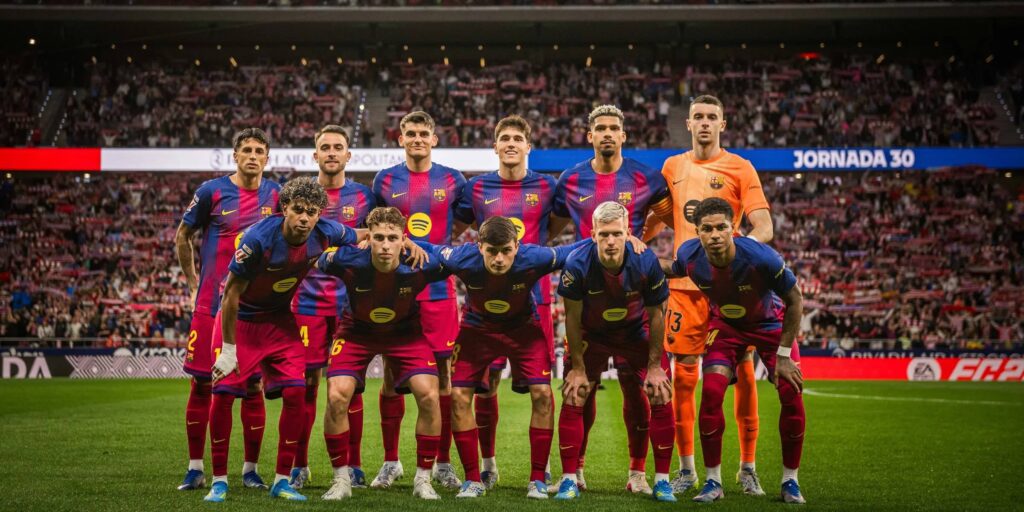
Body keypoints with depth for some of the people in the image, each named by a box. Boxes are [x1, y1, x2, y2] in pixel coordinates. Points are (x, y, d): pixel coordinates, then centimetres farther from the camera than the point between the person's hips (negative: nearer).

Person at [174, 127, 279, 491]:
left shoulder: (275, 195, 4)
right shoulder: (212, 191, -2)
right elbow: (182, 237, 9)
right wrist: (193, 282, 9)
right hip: (212, 304, -1)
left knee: (253, 386, 3)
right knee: (202, 384, 2)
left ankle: (251, 468, 14)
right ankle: (195, 468, 14)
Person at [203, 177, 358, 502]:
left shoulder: (325, 234, -17)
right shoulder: (259, 238, -31)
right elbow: (231, 295, -22)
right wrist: (228, 350, -18)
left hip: (280, 320, 4)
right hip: (239, 319, -3)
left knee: (295, 393, -9)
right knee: (223, 394, -10)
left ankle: (282, 480, 4)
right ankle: (219, 481, 5)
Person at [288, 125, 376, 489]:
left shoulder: (364, 196, 5)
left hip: (350, 302, 0)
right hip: (308, 301, 0)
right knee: (306, 383, 1)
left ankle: (353, 465, 11)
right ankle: (299, 465, 13)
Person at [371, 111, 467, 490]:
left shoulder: (452, 180, 4)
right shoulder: (385, 181, 6)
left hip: (438, 290, 0)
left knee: (443, 372, 2)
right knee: (391, 374, 3)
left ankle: (443, 463, 12)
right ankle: (390, 462, 15)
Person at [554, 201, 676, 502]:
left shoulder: (646, 262, -27)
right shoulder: (578, 264, -29)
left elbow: (655, 314, -12)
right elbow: (572, 317, -15)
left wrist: (655, 365, -9)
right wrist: (577, 367, -11)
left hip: (636, 332, 1)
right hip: (591, 334, 0)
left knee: (661, 399, -7)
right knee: (573, 400, -9)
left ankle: (662, 480, 6)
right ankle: (569, 479, 3)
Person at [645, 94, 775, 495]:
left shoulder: (740, 168, 1)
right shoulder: (673, 167, 11)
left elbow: (764, 228, -7)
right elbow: (657, 218, 21)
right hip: (685, 284, 3)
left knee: (743, 374, 0)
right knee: (683, 375, 3)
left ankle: (748, 467, 13)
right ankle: (686, 468, 15)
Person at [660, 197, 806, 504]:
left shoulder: (761, 257, -36)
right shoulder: (689, 256, -26)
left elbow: (794, 300, -21)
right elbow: (671, 269, 3)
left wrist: (783, 355, -18)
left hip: (770, 323, -1)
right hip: (726, 324, 2)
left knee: (791, 395, -13)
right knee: (711, 393, -16)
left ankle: (790, 481, 6)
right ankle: (713, 482, -2)